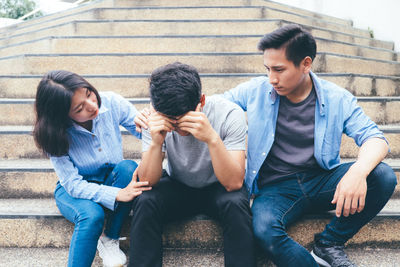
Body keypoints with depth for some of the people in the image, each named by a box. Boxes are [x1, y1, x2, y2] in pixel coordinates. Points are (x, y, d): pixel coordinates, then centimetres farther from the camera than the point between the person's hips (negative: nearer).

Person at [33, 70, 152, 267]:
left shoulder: (111, 103, -20)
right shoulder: (55, 135, -23)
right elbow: (73, 184, -23)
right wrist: (117, 194, -38)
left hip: (112, 180, 3)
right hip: (74, 191, -3)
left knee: (128, 167, -30)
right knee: (92, 215, -35)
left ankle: (110, 240, -15)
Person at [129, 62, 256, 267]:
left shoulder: (229, 114, -24)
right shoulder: (156, 119, -18)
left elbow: (234, 183, -29)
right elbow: (147, 182, -19)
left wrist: (212, 138, -43)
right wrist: (155, 143, -36)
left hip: (218, 188, -1)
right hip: (178, 188, 2)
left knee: (236, 203, -33)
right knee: (145, 202, -27)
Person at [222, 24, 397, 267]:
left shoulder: (337, 99, 0)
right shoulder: (256, 90, 1)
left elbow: (375, 137, -8)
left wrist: (358, 171, -30)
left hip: (322, 182, 2)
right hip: (276, 188, -1)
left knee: (384, 177, -23)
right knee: (264, 229, -35)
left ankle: (329, 244, -5)